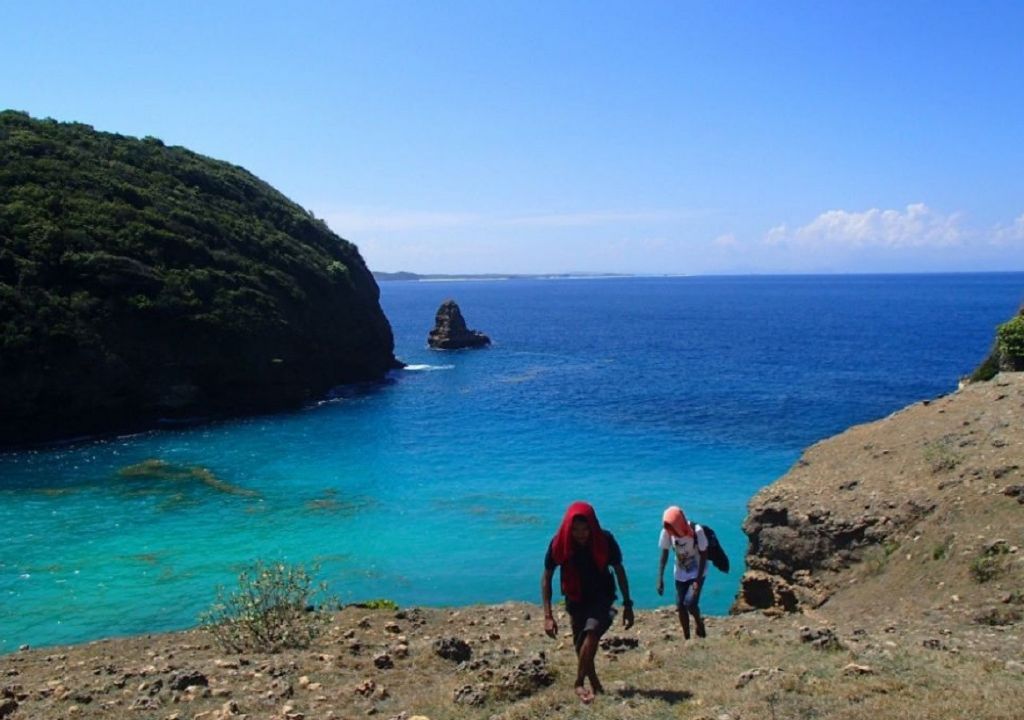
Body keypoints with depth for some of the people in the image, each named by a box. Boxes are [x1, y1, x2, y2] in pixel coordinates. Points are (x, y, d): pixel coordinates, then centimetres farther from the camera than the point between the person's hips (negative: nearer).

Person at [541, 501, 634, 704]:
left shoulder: (605, 540, -23)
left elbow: (619, 571, -8)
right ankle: (594, 684, 31)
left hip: (602, 596, -2)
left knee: (591, 633, -25)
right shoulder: (559, 543, -22)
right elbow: (546, 578, -13)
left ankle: (579, 683, -11)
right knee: (581, 644, 8)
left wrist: (627, 605, -7)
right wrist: (548, 616, -18)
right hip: (576, 599, 2)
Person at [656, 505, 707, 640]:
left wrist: (698, 580, -21)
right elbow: (664, 555, -6)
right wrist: (660, 579, -12)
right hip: (680, 574, 4)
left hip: (697, 572, -4)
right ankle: (686, 638, 16)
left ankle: (700, 624, 14)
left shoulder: (696, 531, -28)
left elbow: (704, 556, -17)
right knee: (680, 606, 0)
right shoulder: (666, 532, -18)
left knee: (690, 602, -16)